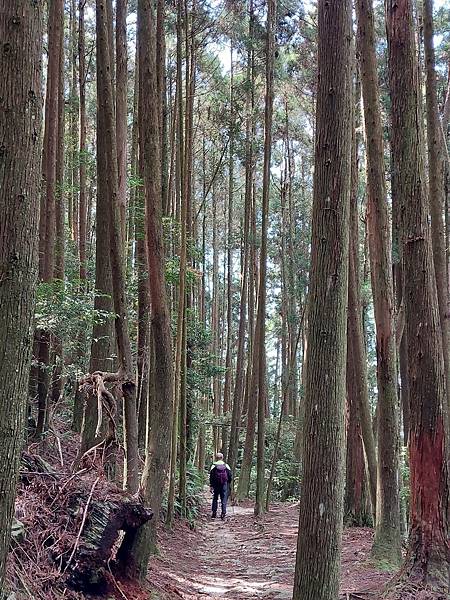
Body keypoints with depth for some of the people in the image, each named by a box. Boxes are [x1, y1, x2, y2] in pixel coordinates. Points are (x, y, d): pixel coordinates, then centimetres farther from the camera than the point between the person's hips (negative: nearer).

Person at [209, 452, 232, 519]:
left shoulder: (214, 466, -4)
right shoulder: (226, 466, 1)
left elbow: (211, 477, -4)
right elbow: (230, 476, 3)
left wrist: (211, 486, 0)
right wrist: (229, 483, 15)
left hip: (216, 485, 0)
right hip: (224, 484, 0)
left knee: (215, 498, 12)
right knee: (224, 499, 3)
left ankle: (214, 513, 11)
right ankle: (223, 513, -5)